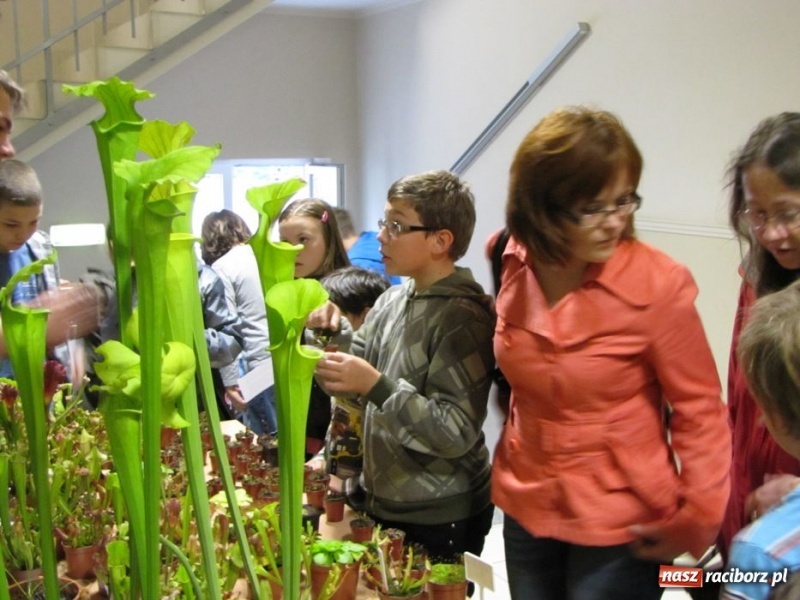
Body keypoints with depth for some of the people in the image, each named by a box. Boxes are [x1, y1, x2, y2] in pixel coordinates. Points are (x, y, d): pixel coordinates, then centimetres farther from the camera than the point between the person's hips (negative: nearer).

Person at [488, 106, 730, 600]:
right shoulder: (512, 263, -7)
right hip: (525, 508, 5)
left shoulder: (656, 283, -21)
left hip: (620, 526, -4)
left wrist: (698, 520, -15)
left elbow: (699, 409, -13)